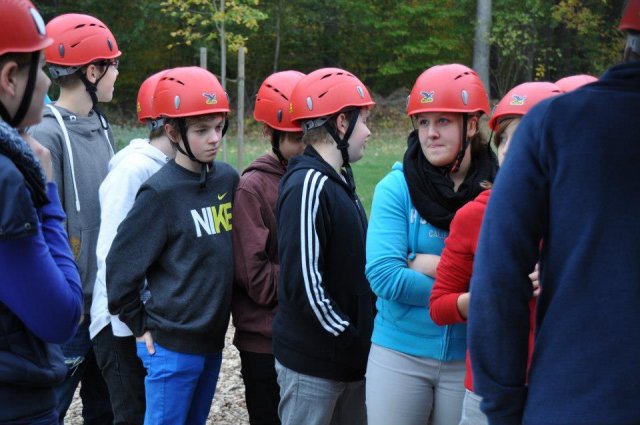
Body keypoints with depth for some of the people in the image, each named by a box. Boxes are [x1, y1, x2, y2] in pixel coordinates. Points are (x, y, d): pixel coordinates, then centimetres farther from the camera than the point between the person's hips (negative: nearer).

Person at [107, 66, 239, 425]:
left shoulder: (229, 179, 3)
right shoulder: (161, 192, -14)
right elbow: (122, 265, -10)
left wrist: (224, 313, 12)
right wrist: (141, 325, -4)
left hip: (213, 340, 6)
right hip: (172, 345, -6)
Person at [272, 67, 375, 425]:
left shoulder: (339, 178, 12)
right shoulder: (309, 185, -17)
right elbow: (304, 281, -22)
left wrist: (362, 334, 7)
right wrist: (349, 338, -15)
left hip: (348, 356, 9)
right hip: (312, 362, -9)